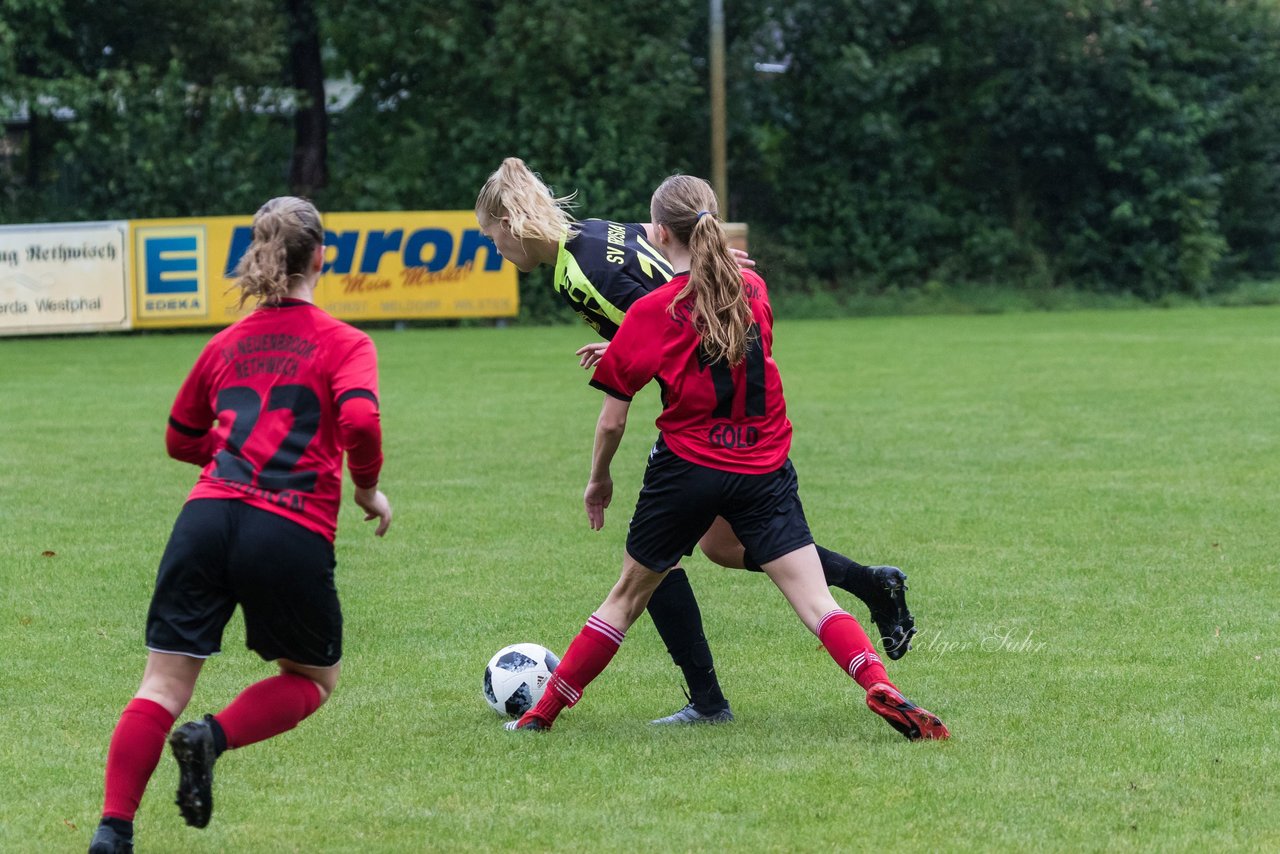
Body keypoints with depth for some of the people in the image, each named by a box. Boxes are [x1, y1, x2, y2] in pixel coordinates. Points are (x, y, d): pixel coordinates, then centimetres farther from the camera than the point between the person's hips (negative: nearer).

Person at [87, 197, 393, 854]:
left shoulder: (227, 343, 21)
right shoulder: (345, 343, 7)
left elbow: (181, 439, 31)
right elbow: (359, 421, -12)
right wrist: (368, 490, 5)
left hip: (208, 516, 4)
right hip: (293, 533, -3)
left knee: (164, 685, 3)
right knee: (313, 679, 19)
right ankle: (212, 738, -8)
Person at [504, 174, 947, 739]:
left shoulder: (651, 314, -7)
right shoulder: (754, 290, 5)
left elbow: (611, 422, -4)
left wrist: (598, 478, 14)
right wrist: (622, 347, 29)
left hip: (686, 470, -2)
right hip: (764, 468, 2)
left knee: (628, 596, 14)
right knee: (814, 598, -5)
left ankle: (542, 713, 22)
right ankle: (881, 690, -28)